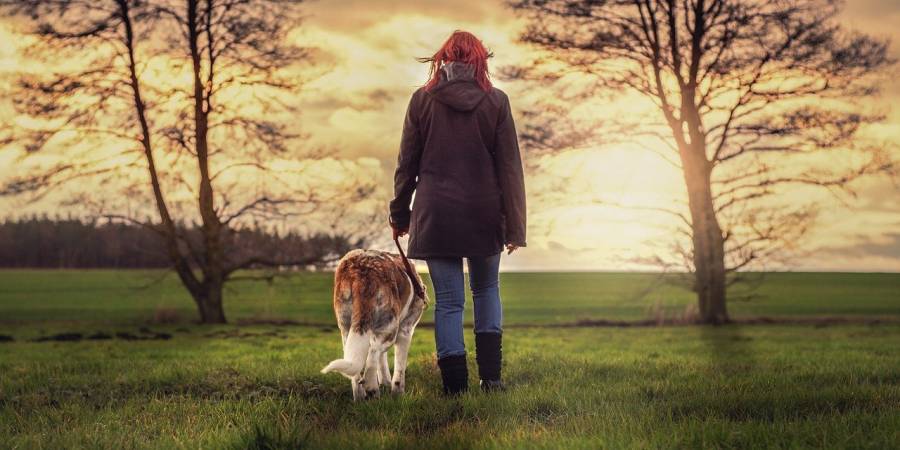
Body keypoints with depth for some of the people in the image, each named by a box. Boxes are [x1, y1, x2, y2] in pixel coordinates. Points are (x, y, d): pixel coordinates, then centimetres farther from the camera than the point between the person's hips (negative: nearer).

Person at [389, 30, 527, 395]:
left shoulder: (422, 100, 0)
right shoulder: (495, 102, -2)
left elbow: (406, 164, 3)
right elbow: (510, 168, -2)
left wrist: (400, 214, 14)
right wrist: (514, 225, 2)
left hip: (436, 214, 0)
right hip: (484, 214, 0)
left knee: (448, 300, 5)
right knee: (486, 290, 19)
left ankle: (455, 384, 2)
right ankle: (490, 375, 11)